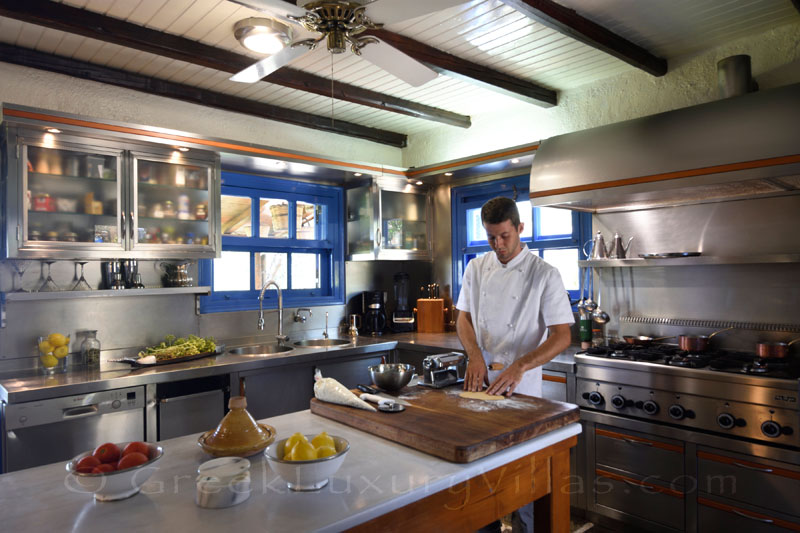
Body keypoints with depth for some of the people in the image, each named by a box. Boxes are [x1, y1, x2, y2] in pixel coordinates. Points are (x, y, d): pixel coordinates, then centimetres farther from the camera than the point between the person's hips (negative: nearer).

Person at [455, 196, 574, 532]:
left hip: (522, 387, -4)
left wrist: (519, 367, -26)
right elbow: (463, 317, 5)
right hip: (480, 382, 4)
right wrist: (475, 355, -14)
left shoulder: (544, 275, -10)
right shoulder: (476, 269, 3)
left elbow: (561, 336, -13)